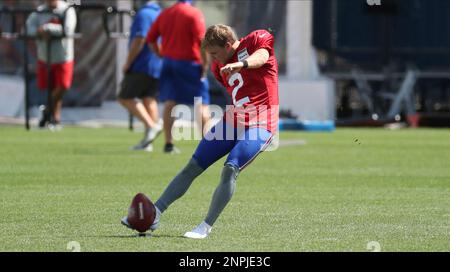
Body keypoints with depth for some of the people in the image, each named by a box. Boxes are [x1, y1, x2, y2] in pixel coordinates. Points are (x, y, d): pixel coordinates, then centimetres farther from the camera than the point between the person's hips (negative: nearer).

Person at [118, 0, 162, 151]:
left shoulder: (144, 14, -14)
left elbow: (139, 40, -21)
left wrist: (128, 63, -13)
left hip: (143, 65, -9)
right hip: (158, 67, 9)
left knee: (125, 97, -3)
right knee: (149, 99, 8)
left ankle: (151, 125, -18)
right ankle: (147, 142, 4)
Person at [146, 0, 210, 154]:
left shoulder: (165, 14, 9)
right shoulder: (194, 14, -9)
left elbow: (150, 38, 13)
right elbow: (201, 41, -18)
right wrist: (205, 64, -12)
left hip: (168, 62, 5)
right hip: (189, 62, -5)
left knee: (170, 102, 5)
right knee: (202, 103, 1)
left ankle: (169, 143, 1)